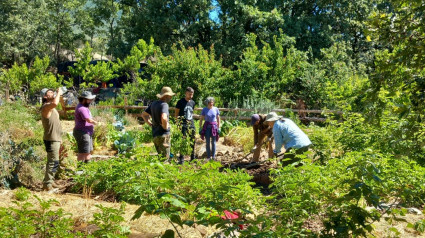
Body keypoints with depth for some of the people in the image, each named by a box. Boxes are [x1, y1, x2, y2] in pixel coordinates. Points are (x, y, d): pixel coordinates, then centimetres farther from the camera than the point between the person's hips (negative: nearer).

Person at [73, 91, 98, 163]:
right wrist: (96, 123, -12)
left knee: (89, 151, 19)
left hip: (87, 133, 11)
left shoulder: (84, 107, 16)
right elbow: (89, 120, -29)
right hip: (82, 133, -11)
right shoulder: (82, 108, -20)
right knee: (83, 152, -8)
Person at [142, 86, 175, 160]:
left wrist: (150, 124, 16)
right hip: (163, 135, -8)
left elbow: (143, 114, 20)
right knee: (165, 158, 0)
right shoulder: (164, 104, -16)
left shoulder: (153, 104, 10)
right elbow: (163, 118, -33)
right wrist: (165, 127, -16)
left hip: (155, 134, 8)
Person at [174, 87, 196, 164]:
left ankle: (193, 158, 20)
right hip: (183, 124, -5)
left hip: (191, 124, 5)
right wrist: (178, 122, -8)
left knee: (192, 141, 8)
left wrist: (191, 118, 12)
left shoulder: (192, 102, 12)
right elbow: (176, 114, -1)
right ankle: (181, 158, -3)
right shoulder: (180, 102, -3)